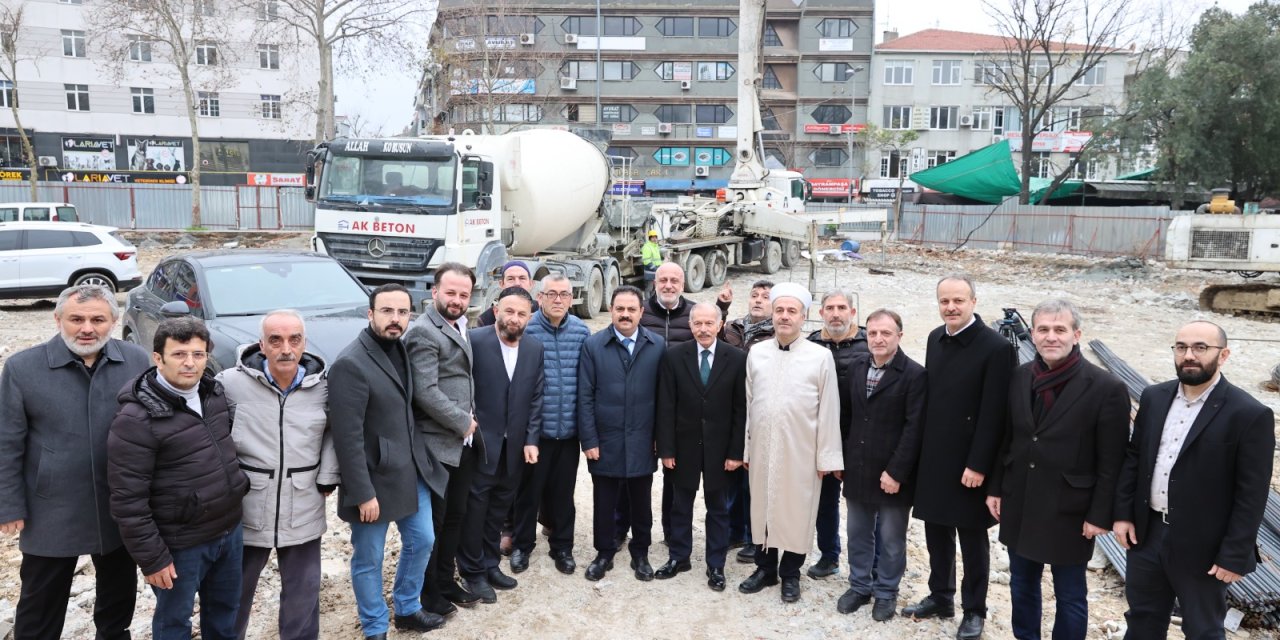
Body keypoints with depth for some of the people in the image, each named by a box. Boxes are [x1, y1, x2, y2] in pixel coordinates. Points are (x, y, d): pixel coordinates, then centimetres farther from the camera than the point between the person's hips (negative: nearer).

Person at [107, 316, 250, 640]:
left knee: (225, 609, 22)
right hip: (181, 544, -6)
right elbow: (128, 501, -18)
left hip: (230, 529, 6)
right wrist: (152, 558, -16)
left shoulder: (215, 392, 1)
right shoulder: (136, 419, -20)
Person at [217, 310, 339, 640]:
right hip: (246, 511, -1)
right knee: (236, 590, 18)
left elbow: (333, 433, 9)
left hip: (303, 513, 1)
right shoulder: (231, 383, -12)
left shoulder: (323, 386, -6)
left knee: (303, 590, 14)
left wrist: (327, 479, 3)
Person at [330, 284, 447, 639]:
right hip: (374, 478, -8)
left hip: (413, 471, 8)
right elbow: (347, 437, -21)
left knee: (421, 541, 20)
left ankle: (408, 610, 41)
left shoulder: (401, 350, 4)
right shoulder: (350, 363, -21)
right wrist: (363, 493, -20)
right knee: (368, 560, 10)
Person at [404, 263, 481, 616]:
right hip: (436, 445, -8)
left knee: (455, 516, 18)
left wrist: (470, 421, 8)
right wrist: (463, 422, -14)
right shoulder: (423, 332, -16)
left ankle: (446, 581, 33)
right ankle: (428, 593, 20)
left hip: (463, 443, 8)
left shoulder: (460, 326, 12)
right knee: (432, 522, 5)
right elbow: (426, 392, -23)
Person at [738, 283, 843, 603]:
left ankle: (790, 574, 27)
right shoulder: (756, 353, 3)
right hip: (761, 448, 3)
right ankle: (765, 568, 30)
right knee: (762, 507, 13)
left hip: (801, 452, -2)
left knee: (796, 511, 8)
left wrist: (827, 456, -5)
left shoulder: (821, 356, -6)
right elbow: (748, 403, 6)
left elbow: (829, 410, -5)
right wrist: (744, 448, 6)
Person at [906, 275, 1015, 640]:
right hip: (933, 458, 6)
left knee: (972, 540, 8)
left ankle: (974, 610, 24)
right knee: (936, 533, 17)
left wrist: (978, 465, -17)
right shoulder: (935, 338, 6)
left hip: (968, 463, -6)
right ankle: (940, 598, 33)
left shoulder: (996, 347, -15)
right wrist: (922, 449, 10)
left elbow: (993, 414, -17)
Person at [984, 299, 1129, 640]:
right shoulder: (1020, 377, 0)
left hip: (1069, 511, -4)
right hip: (1019, 505, 5)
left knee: (1069, 596, 11)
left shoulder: (1106, 388, -14)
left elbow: (1111, 462, -12)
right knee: (1021, 585, 19)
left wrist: (1099, 515, -11)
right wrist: (995, 488, 7)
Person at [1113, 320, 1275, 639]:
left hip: (1202, 546, -4)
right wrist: (1123, 513, 4)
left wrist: (1234, 555, -14)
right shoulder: (1154, 397, 3)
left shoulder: (1250, 415, -14)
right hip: (1145, 533, 5)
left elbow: (1251, 495, -14)